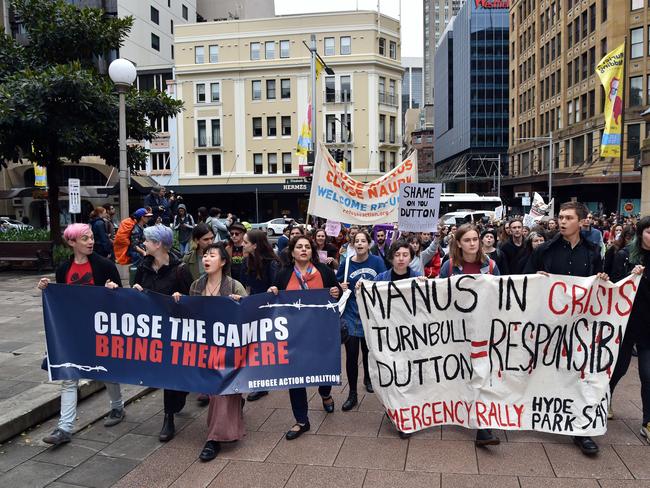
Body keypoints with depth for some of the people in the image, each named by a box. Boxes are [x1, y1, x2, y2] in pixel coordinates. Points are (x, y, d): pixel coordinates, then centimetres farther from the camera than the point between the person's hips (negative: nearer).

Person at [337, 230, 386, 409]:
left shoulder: (377, 261, -5)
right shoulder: (346, 263, -4)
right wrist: (340, 287, -16)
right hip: (351, 314, -1)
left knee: (368, 350, 19)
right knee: (351, 354, -2)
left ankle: (368, 378, 46)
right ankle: (352, 394, 11)